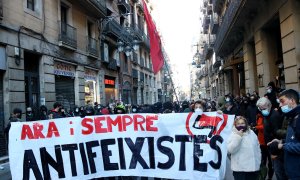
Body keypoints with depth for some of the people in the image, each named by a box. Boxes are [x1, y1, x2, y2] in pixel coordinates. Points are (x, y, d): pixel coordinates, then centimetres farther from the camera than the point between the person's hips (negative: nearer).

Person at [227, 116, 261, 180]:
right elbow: (230, 150, -22)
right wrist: (238, 136, -22)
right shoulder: (233, 135, -8)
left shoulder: (252, 133, 7)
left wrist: (258, 162, 13)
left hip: (253, 167, 5)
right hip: (239, 168, -5)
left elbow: (257, 149, 15)